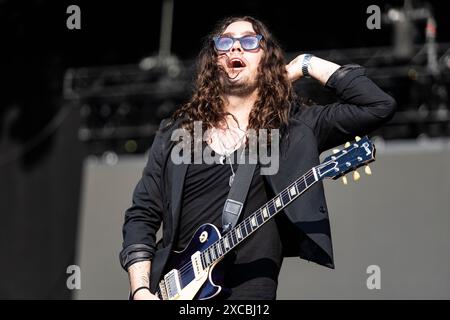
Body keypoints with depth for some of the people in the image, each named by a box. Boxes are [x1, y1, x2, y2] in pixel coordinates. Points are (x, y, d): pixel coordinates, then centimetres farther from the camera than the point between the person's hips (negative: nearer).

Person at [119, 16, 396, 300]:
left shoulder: (294, 128, 6)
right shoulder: (178, 131, 12)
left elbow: (379, 105, -4)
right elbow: (142, 215, 10)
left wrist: (306, 65, 4)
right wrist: (141, 290, -4)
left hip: (249, 293, -2)